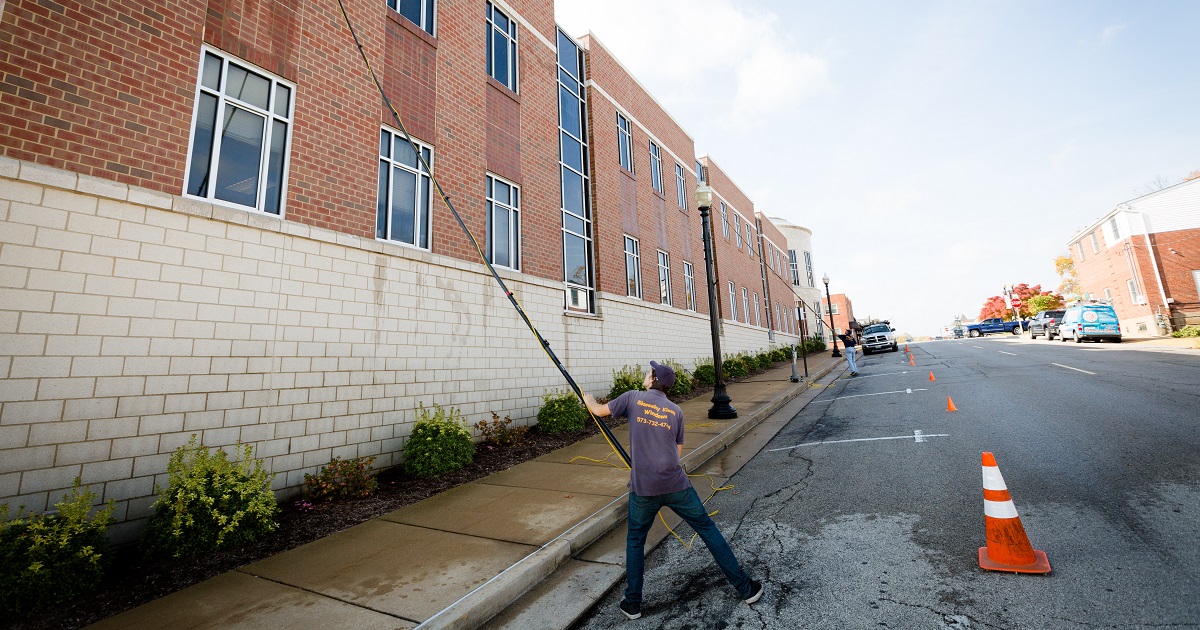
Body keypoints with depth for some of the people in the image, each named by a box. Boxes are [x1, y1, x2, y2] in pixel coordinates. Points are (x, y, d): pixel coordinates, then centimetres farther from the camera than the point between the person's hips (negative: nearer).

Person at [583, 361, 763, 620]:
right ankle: (745, 588, 27)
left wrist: (587, 397, 28)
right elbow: (678, 452, 12)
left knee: (635, 541, 20)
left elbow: (598, 411, 8)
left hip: (643, 488, -1)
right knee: (708, 530, 16)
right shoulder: (676, 410, 6)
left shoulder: (633, 398, -1)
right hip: (676, 485, 1)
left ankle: (632, 604, 26)